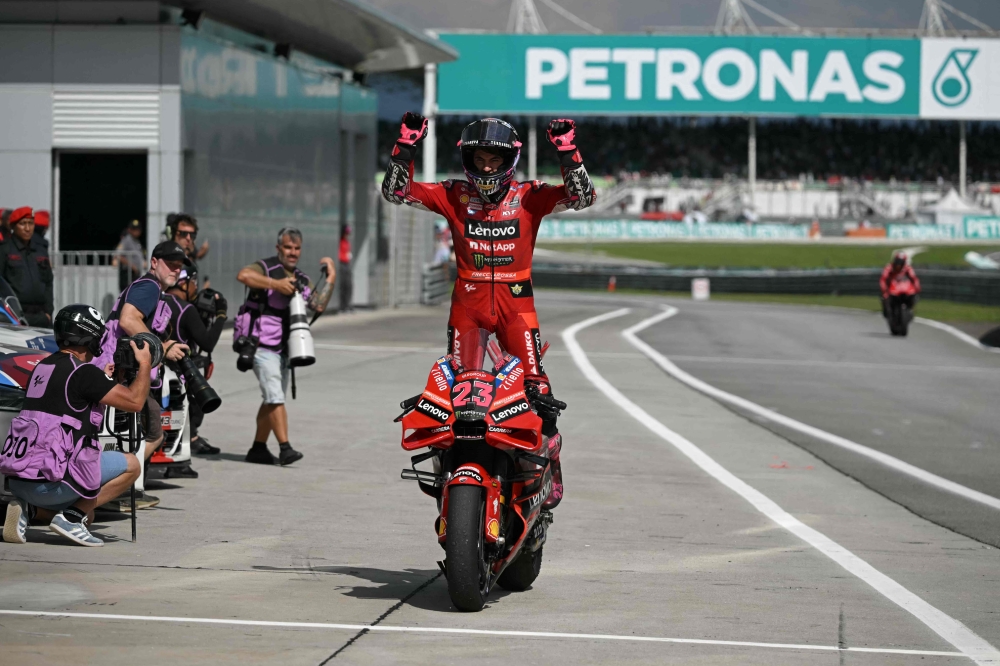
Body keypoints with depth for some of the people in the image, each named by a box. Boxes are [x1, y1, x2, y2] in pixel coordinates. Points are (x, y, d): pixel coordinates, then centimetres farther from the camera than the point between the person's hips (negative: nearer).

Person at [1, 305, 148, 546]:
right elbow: (134, 401, -10)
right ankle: (71, 517, -5)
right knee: (130, 465, 5)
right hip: (48, 480, -9)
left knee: (85, 514, 30)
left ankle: (28, 508, 4)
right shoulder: (82, 372, -11)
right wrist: (144, 364, 6)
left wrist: (103, 379, 29)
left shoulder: (43, 367, 16)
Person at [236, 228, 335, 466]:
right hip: (262, 346, -8)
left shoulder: (302, 280, 14)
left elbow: (319, 305, -3)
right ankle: (285, 448, -20)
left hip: (283, 348, 8)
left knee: (272, 400, 12)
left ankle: (258, 448, 20)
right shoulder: (266, 268, -7)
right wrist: (276, 284, -30)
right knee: (275, 398, -16)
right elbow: (244, 275, -31)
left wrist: (331, 278, -6)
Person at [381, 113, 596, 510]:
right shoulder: (453, 196, 4)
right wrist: (406, 148, -14)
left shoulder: (529, 196, 1)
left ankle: (550, 461, -1)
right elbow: (395, 191, -1)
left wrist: (567, 153, -22)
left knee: (535, 382, -13)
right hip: (468, 299, 2)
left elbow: (582, 196, -9)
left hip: (516, 299, -1)